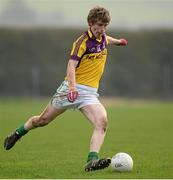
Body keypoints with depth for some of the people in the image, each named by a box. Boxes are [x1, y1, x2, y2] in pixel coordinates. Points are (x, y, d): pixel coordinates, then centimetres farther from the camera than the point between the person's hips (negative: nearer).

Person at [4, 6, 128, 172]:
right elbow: (71, 66, -25)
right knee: (43, 119, 9)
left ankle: (92, 160, -31)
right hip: (71, 88, -5)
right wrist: (72, 88, -38)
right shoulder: (83, 41, -15)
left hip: (90, 93, 5)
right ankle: (18, 133, 37)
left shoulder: (102, 38, 6)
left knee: (102, 122, -23)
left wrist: (118, 41, 49)